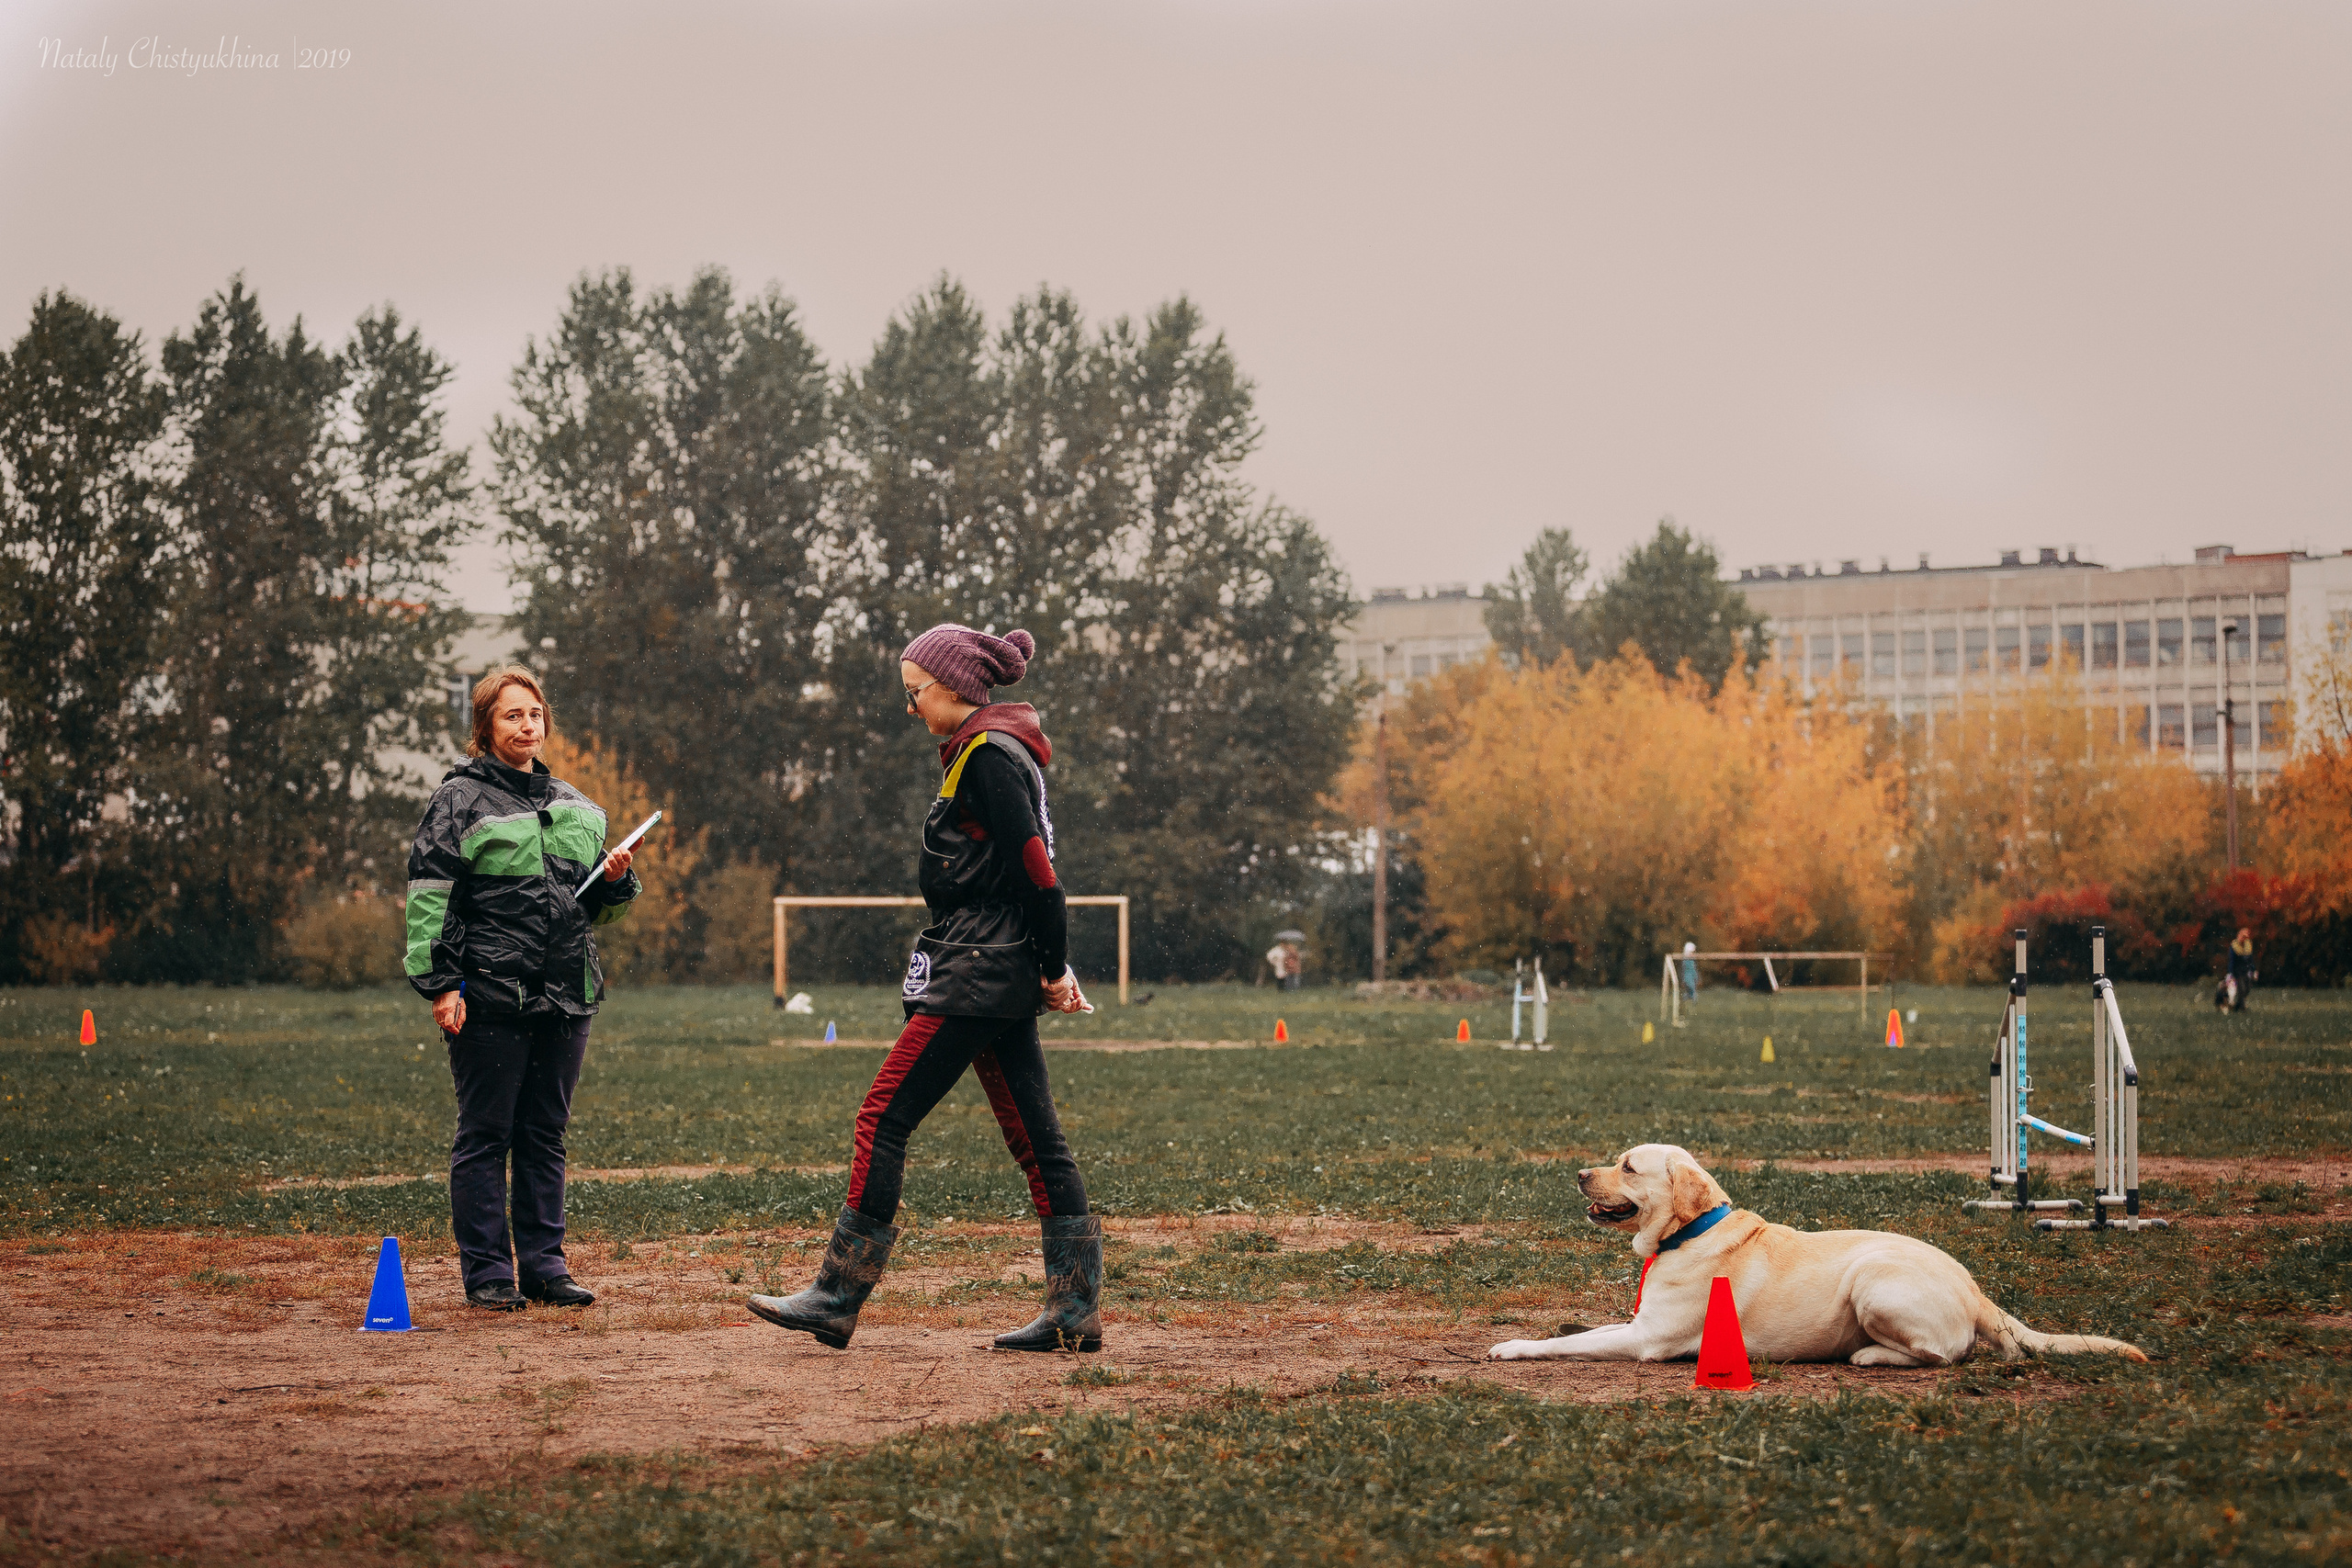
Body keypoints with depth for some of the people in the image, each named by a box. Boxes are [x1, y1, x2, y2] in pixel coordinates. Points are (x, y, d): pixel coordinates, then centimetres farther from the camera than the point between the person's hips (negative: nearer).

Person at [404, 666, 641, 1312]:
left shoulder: (573, 805, 17)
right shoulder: (459, 799, -1)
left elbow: (596, 907, 25)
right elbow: (427, 896, -7)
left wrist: (615, 880, 2)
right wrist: (438, 985, -15)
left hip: (566, 994, 6)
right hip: (488, 997, -5)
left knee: (546, 1136, 9)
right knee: (485, 1136, -1)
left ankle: (544, 1263, 15)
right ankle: (486, 1273, 4)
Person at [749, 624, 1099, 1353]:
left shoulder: (987, 754, -14)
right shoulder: (990, 751, 18)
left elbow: (1034, 866, -18)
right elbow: (1031, 868, 18)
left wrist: (1055, 968, -13)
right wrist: (1052, 968, 12)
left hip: (975, 978, -10)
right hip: (1001, 978, 10)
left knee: (883, 1121, -6)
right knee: (1036, 1139, 7)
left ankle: (836, 1300, -3)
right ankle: (1076, 1313, 6)